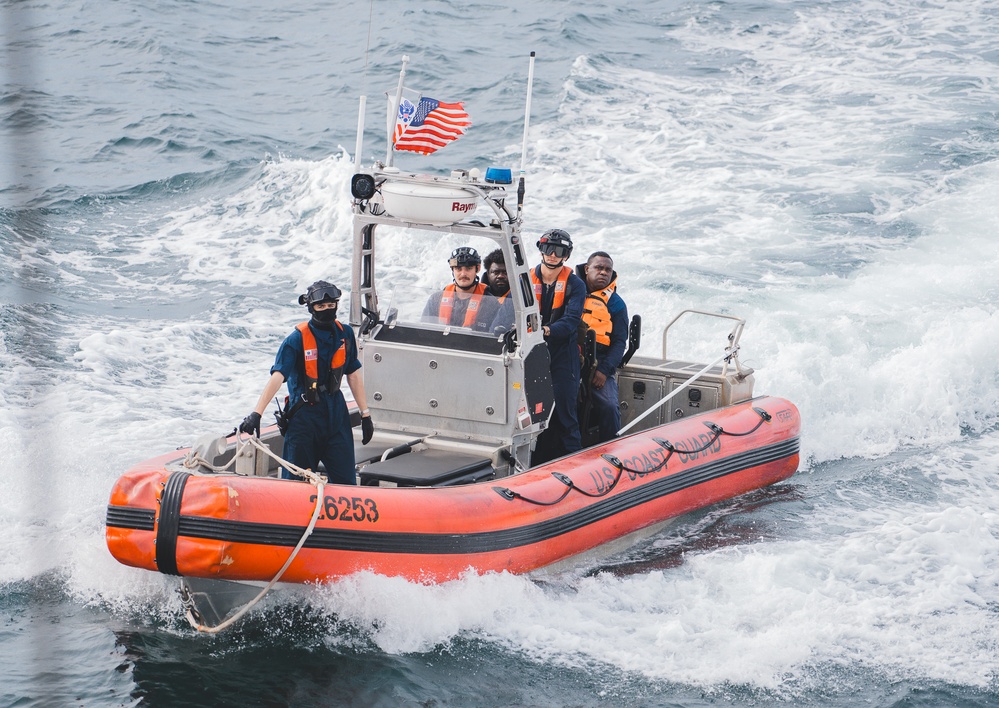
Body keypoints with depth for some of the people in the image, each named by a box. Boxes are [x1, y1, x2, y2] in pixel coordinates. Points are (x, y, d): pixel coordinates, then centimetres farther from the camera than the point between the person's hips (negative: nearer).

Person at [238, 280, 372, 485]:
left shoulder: (345, 334, 2)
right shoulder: (297, 339, -13)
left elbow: (353, 375, 12)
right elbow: (277, 376, -22)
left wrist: (365, 414, 12)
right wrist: (256, 413, -32)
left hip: (336, 413, 4)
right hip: (304, 413, -4)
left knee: (346, 482, 3)